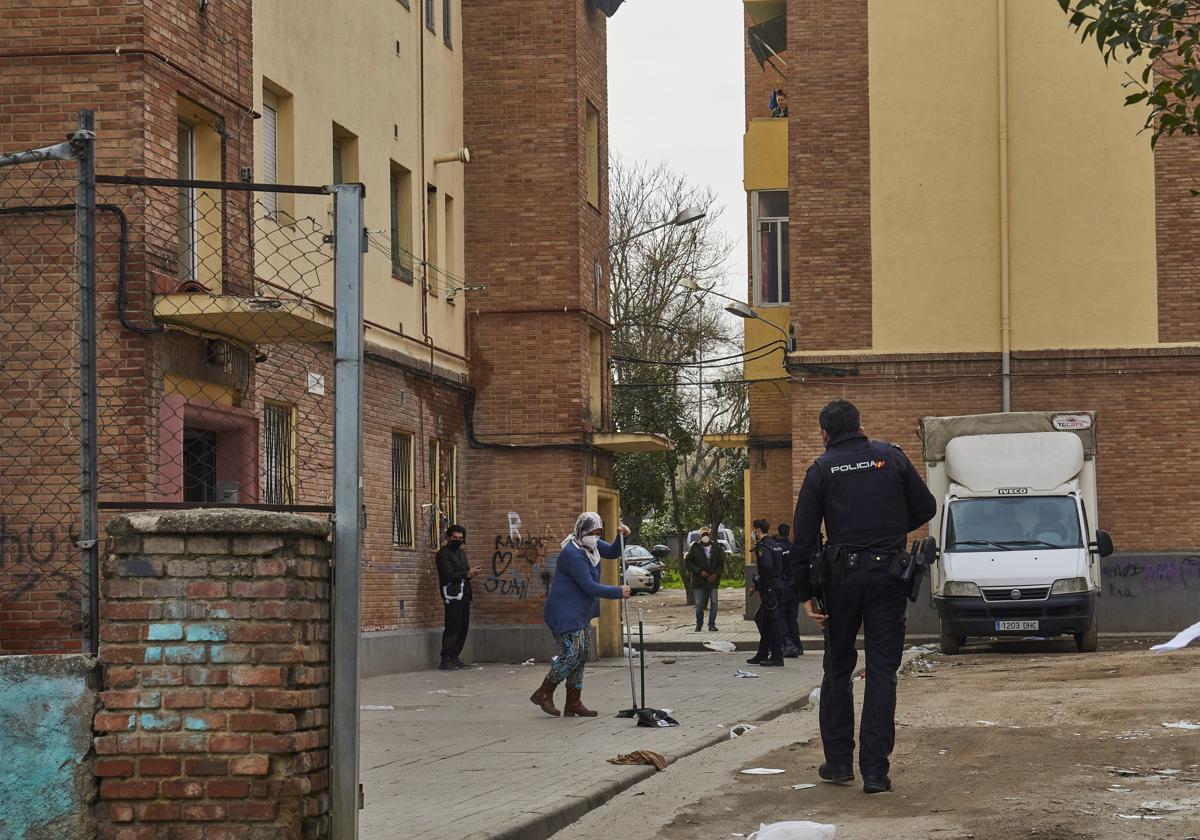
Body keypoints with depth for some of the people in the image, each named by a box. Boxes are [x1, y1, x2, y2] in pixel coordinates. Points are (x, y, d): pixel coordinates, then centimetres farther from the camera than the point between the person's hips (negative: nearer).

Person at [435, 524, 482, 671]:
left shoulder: (461, 552, 22)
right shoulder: (443, 553, -5)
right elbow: (449, 575, -14)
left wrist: (471, 571, -3)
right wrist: (468, 573, -13)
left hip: (464, 594, 9)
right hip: (452, 595, -9)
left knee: (463, 627, 7)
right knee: (452, 628, -12)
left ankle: (454, 658, 14)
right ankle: (445, 661, -11)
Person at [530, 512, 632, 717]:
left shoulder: (591, 544, 7)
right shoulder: (572, 554, -23)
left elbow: (612, 553, 16)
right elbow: (589, 586, -24)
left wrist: (622, 538, -5)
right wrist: (619, 592, -18)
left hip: (580, 613, 10)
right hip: (565, 613, -10)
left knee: (581, 656, 10)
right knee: (570, 654, -14)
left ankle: (573, 704, 14)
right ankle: (544, 694, 1)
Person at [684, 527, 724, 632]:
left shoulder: (716, 547, 6)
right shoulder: (695, 547, 0)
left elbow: (721, 563, 10)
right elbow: (687, 561, -1)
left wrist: (716, 574, -6)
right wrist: (699, 572, -11)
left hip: (713, 580, 1)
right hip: (699, 581, -1)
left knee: (714, 603, -4)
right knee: (699, 604, 1)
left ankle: (712, 624, 6)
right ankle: (699, 625, 18)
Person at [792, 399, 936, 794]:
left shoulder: (821, 469, 3)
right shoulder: (891, 457, 5)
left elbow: (803, 537, -1)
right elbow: (925, 507, 8)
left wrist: (807, 594, 2)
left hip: (841, 577, 0)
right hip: (888, 573, 0)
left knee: (837, 669, 15)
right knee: (882, 672, 1)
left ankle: (838, 761, 18)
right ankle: (875, 770, -4)